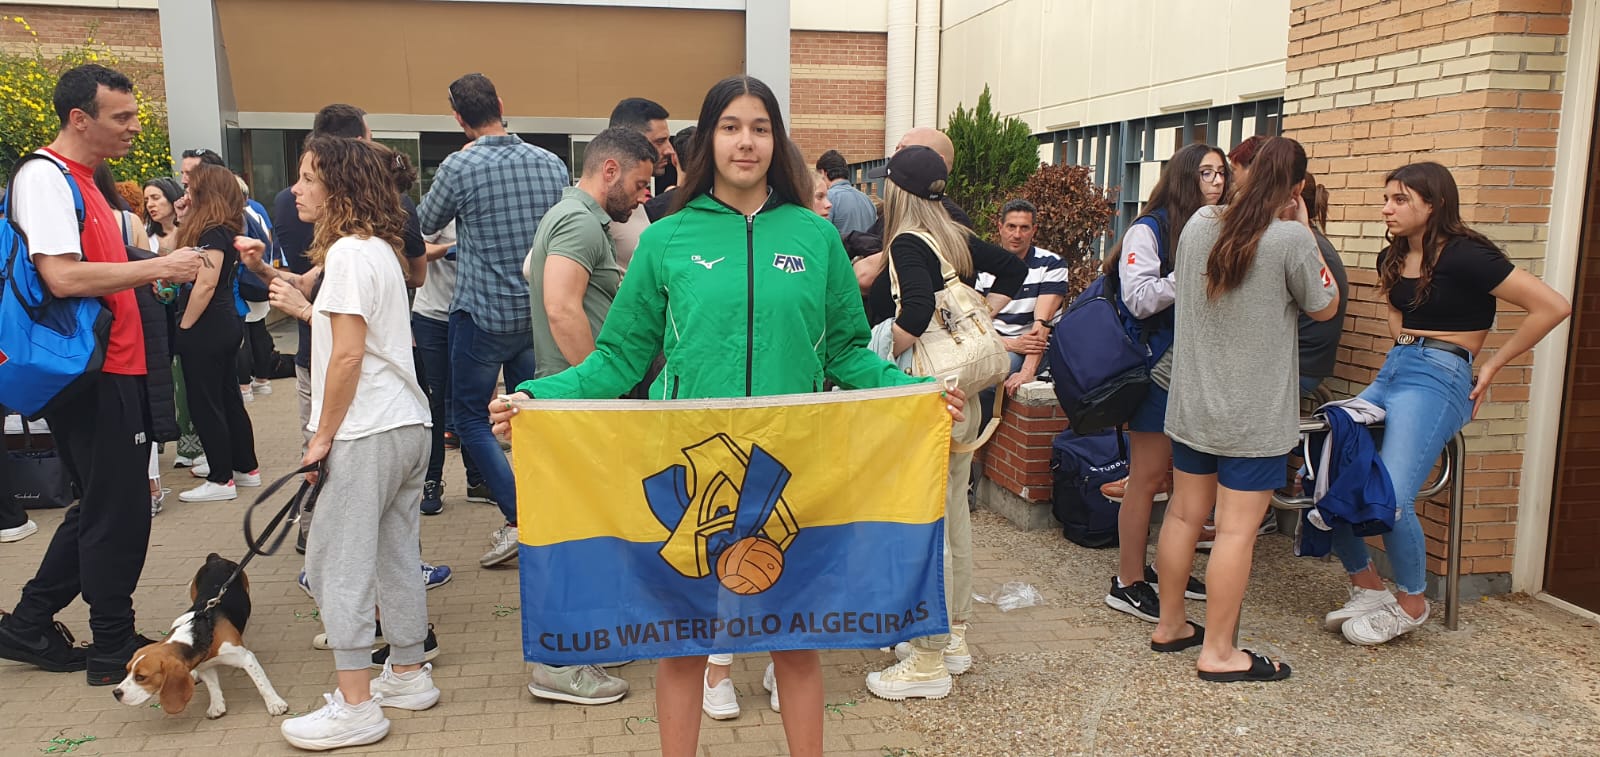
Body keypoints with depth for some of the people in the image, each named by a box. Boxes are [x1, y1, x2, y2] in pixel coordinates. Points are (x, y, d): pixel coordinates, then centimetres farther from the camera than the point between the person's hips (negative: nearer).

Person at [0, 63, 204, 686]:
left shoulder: (81, 180, 17)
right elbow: (62, 276, -24)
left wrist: (141, 275, 10)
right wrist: (157, 267, -19)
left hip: (111, 367, 10)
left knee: (102, 505, 18)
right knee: (120, 510, -1)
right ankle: (114, 649, 12)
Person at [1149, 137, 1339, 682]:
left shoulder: (1198, 224, 1)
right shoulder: (1291, 239, -15)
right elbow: (1324, 308, 0)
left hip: (1192, 404, 6)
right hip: (1255, 414, -6)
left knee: (1184, 514, 15)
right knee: (1237, 530, 0)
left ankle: (1169, 625, 28)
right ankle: (1218, 652, 7)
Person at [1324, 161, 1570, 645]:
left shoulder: (1463, 256, -11)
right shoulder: (1392, 260, 13)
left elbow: (1553, 306, -13)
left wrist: (1491, 365, -7)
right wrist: (1403, 348, 15)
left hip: (1437, 379, -8)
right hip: (1392, 371, 8)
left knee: (1390, 498, -21)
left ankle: (1411, 606, 4)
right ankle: (1367, 589, 12)